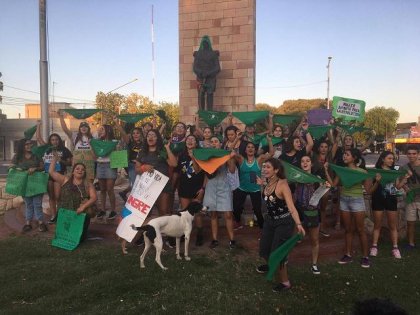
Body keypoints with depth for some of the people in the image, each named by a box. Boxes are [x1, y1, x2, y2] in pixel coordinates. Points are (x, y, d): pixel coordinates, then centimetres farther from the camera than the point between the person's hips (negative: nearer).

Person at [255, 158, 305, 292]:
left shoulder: (282, 184, -26)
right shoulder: (266, 182, -5)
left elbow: (291, 206, -35)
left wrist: (298, 224, -47)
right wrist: (262, 185, -1)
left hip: (284, 222, -7)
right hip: (269, 219, 7)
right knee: (264, 249, 17)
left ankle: (285, 282, 19)